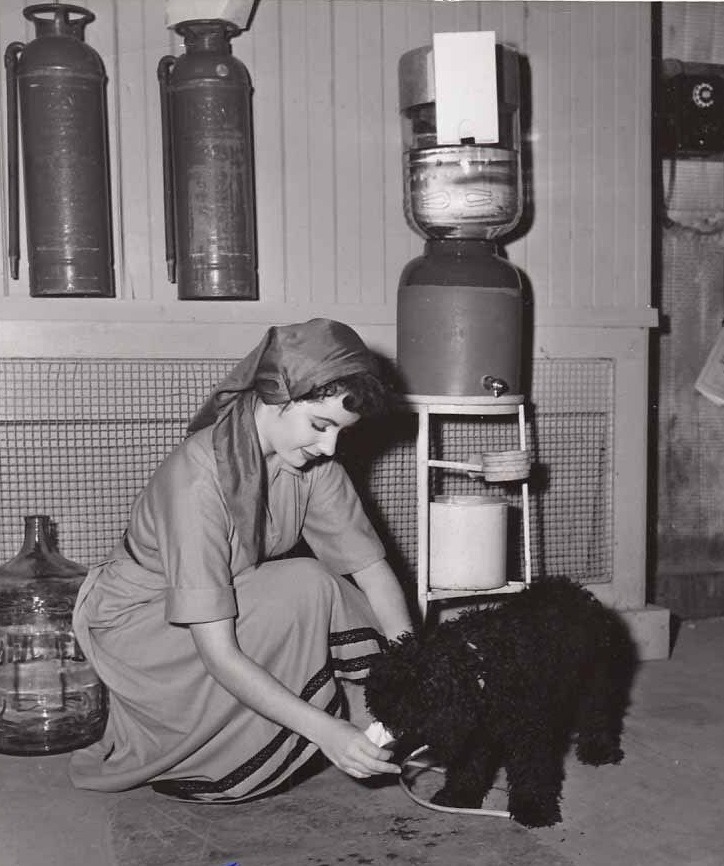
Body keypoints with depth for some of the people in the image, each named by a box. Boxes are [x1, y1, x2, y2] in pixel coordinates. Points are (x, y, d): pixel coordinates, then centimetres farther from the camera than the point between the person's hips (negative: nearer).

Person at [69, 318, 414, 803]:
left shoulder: (313, 464, -13)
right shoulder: (199, 478, -34)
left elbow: (374, 571, -10)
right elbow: (219, 655, -36)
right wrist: (325, 731, -41)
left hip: (240, 607, 7)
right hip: (136, 622, -7)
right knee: (306, 587, -28)